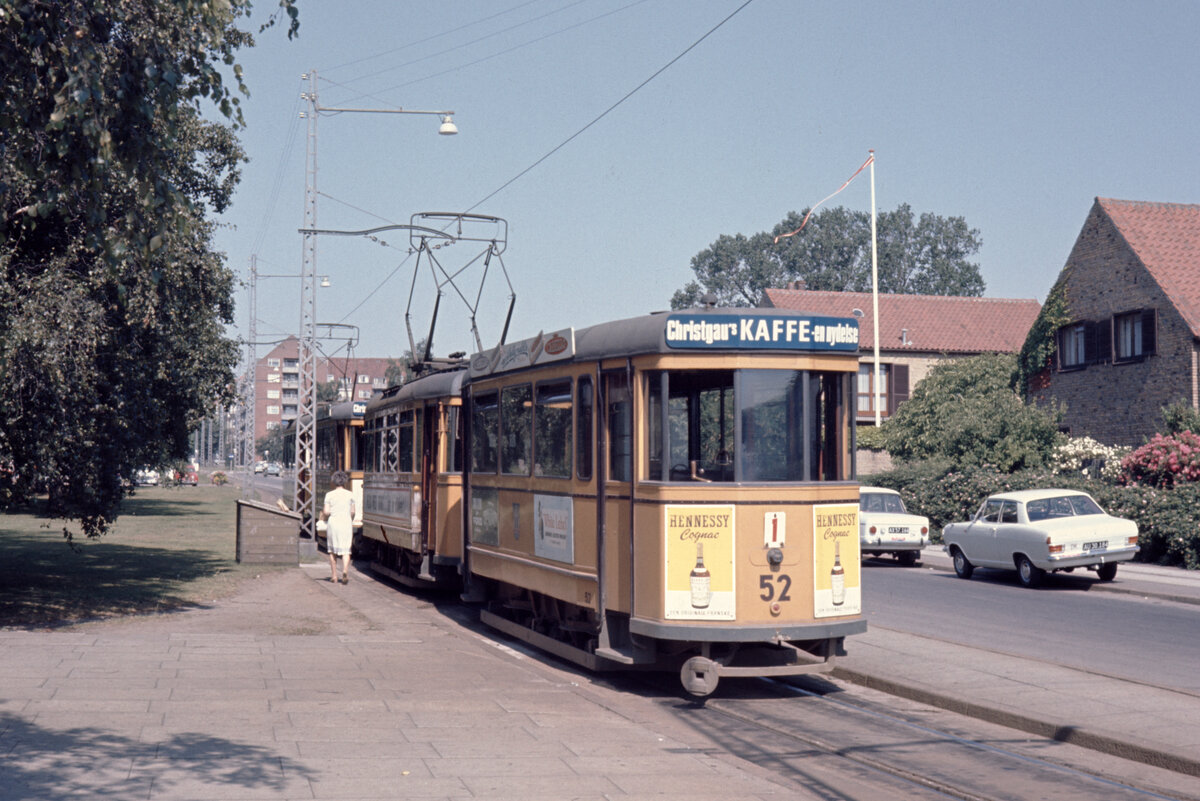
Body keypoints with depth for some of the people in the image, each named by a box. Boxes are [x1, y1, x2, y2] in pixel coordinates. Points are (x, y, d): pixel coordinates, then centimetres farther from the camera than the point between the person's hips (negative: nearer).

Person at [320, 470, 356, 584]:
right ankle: (345, 570, -24)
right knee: (345, 550, 1)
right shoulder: (350, 494, 2)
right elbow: (352, 512, 4)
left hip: (333, 522, 0)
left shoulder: (329, 495, -2)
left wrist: (323, 517, 13)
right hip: (346, 522, 0)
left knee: (332, 550, 13)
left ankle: (334, 576, 16)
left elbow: (326, 512, -7)